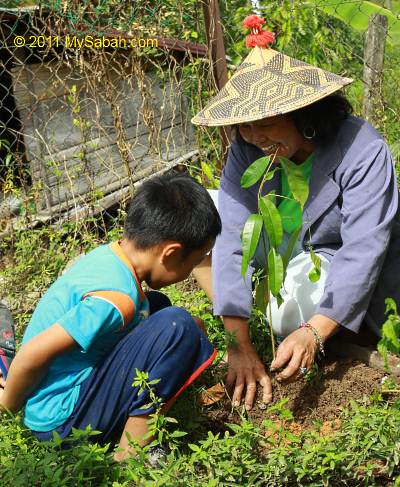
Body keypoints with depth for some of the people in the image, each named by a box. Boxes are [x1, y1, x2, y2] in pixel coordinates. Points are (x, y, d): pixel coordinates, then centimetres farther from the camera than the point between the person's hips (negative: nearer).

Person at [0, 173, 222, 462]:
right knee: (176, 326, -24)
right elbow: (33, 354, -26)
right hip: (63, 421, -10)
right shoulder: (115, 298, -26)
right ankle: (131, 457, -14)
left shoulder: (108, 254, 1)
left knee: (158, 306, 19)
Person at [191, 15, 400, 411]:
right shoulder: (248, 150, -17)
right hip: (282, 246, 5)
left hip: (335, 261, -5)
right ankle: (228, 321, -9)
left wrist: (313, 334, -46)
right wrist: (239, 344, -33)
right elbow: (233, 238, -25)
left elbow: (363, 250, -34)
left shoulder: (361, 150, -30)